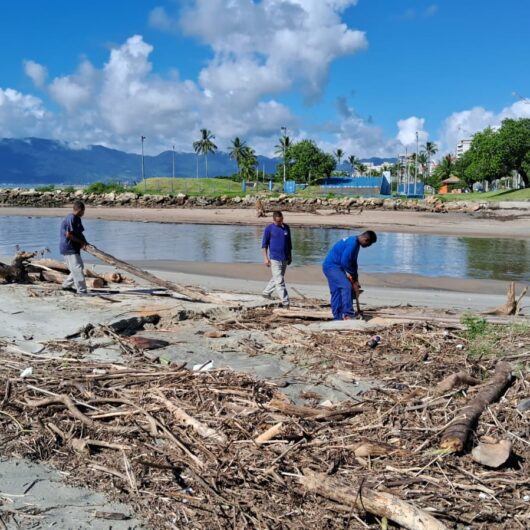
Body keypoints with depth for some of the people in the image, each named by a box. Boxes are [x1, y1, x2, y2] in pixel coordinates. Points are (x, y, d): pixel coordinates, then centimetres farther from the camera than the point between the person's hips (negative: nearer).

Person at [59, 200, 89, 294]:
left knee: (79, 267, 17)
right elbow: (68, 235, -22)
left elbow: (79, 234, 18)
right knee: (77, 269, -11)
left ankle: (66, 285, 28)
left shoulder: (77, 219, 13)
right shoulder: (71, 219, -17)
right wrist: (81, 242, -15)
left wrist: (85, 243, 4)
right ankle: (81, 290, -11)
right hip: (68, 248, -10)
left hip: (74, 248, 10)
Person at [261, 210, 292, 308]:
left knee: (276, 279, 17)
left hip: (285, 259, 5)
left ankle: (266, 293, 36)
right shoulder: (269, 228, -5)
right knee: (279, 281, -8)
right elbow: (264, 244, -1)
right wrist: (265, 258, -7)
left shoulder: (286, 227, 8)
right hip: (274, 258, -5)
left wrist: (290, 256, 17)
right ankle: (285, 302, -7)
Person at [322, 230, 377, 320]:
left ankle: (338, 318, 13)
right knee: (346, 286, -19)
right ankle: (348, 314, -21)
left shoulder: (355, 242, 11)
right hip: (331, 266, -10)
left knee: (337, 292, 10)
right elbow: (345, 262, -24)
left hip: (331, 266, 10)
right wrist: (354, 276, -11)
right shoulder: (352, 243, -21)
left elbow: (353, 262, 19)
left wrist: (355, 278, 14)